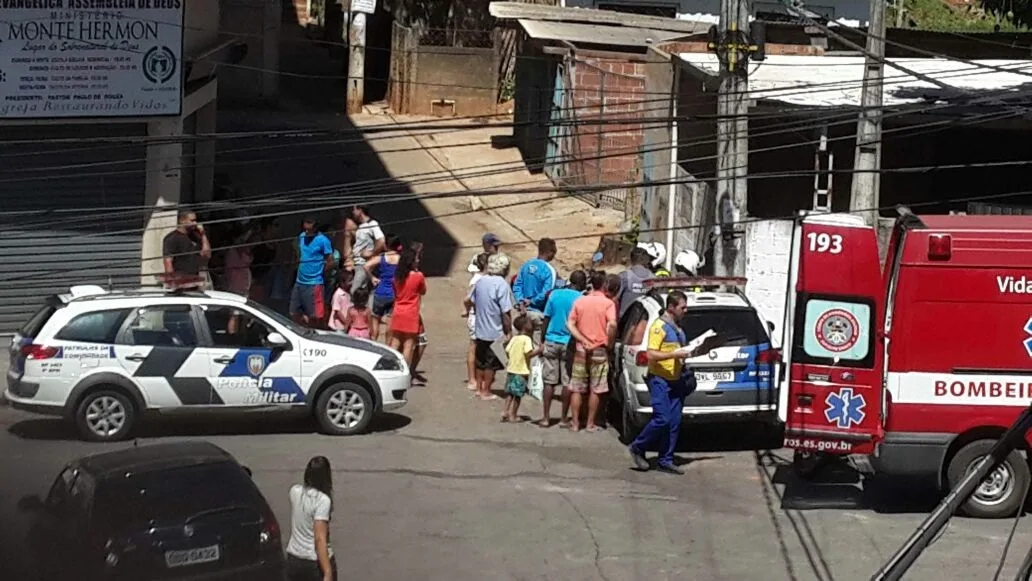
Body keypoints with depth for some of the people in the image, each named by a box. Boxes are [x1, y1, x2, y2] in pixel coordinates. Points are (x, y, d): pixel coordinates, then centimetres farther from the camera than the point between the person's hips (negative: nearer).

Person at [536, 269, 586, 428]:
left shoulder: (554, 294, 2)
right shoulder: (581, 298, -7)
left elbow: (546, 319, 4)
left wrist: (542, 341, 9)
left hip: (551, 342, 2)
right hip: (569, 344, -2)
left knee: (549, 381, 5)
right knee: (567, 382, 4)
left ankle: (546, 417, 4)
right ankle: (563, 419, 6)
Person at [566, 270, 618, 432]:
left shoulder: (580, 301, 4)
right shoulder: (608, 303, -6)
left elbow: (570, 324, -3)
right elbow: (612, 324, -20)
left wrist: (582, 340, -5)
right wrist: (609, 342, -7)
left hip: (581, 350, 3)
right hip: (600, 350, -3)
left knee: (577, 388, 8)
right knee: (595, 389, 6)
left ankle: (575, 422, 8)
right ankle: (590, 423, 8)